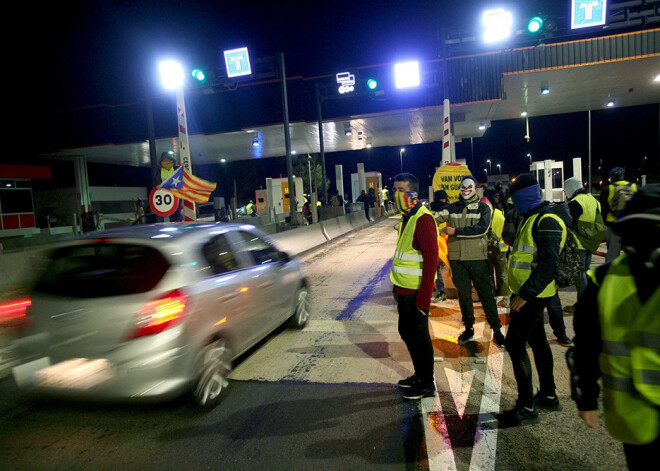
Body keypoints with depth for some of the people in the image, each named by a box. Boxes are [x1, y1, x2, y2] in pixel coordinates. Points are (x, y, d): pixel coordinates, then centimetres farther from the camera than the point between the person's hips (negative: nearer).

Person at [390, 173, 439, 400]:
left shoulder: (423, 219, -18)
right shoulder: (406, 217, 12)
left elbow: (431, 259, -22)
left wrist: (424, 298, -23)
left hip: (415, 292, -10)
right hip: (404, 290, 10)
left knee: (419, 336, 4)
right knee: (406, 331, 20)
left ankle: (426, 384, 21)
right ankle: (419, 374, 38)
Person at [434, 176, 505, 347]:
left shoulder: (483, 207, 2)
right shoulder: (452, 208, 10)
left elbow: (482, 228, -14)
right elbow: (437, 217, -7)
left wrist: (456, 231, -17)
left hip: (478, 258, -2)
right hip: (457, 259, 3)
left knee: (486, 294, 3)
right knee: (463, 295, 12)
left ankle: (496, 330, 16)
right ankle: (469, 328, 26)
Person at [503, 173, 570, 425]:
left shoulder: (547, 221, -20)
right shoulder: (532, 217, 12)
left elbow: (549, 265, -27)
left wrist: (526, 294, -25)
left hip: (532, 295, -10)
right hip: (528, 292, 10)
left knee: (515, 343, -6)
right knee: (537, 340, 18)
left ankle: (527, 407, 3)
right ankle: (548, 396, 33)